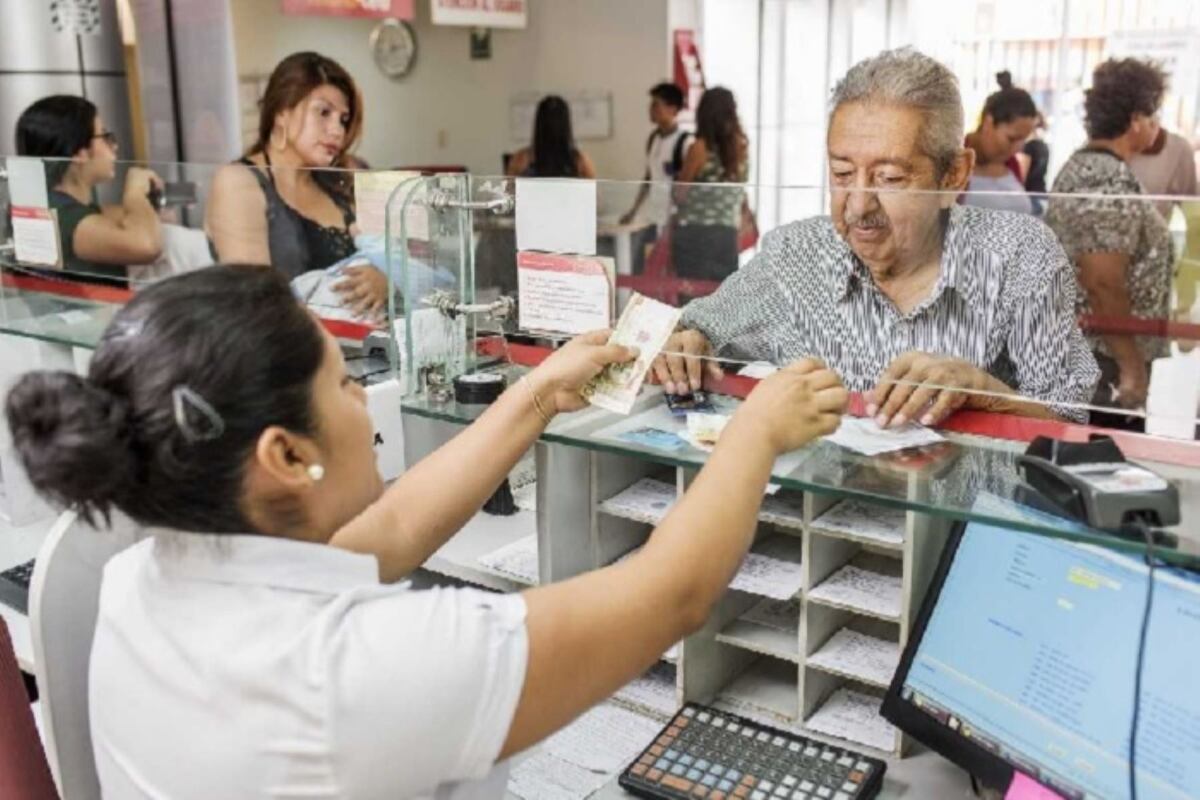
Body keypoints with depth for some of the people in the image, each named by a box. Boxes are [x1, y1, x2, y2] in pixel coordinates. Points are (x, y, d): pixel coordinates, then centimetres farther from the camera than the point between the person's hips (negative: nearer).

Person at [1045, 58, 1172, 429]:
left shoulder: (1079, 164, 11)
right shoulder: (1113, 180, -18)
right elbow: (1104, 285, -24)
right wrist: (1132, 367, -20)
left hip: (1075, 349, 10)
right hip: (1102, 360, -10)